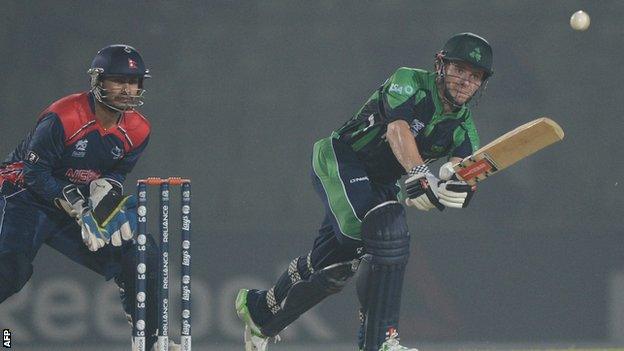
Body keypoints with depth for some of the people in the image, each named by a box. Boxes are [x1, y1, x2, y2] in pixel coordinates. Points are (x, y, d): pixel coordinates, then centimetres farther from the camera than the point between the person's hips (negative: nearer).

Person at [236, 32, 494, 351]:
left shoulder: (462, 127, -2)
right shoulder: (410, 82, -20)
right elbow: (398, 127, -39)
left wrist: (457, 182, -47)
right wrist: (419, 174, -56)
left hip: (381, 182, 8)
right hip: (338, 160, -8)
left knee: (333, 266, 12)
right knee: (388, 232, -29)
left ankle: (260, 310, 39)